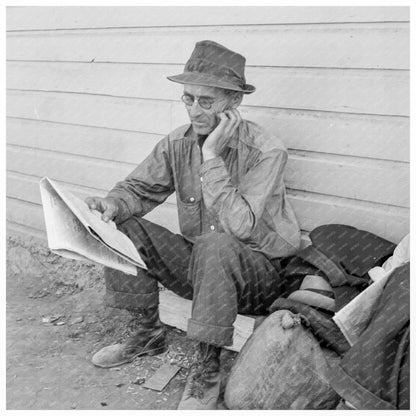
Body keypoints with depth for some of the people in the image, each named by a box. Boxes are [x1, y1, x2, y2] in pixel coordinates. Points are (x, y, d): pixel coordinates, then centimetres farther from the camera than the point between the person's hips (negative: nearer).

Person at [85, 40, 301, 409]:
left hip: (259, 271, -5)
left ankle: (208, 368, -22)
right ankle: (150, 334, 4)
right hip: (197, 263, 6)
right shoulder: (178, 143, -3)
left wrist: (212, 157, -32)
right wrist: (114, 205, -19)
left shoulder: (266, 152, -21)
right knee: (123, 227, -11)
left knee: (215, 244, -39)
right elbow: (139, 188, 4)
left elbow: (240, 226, -32)